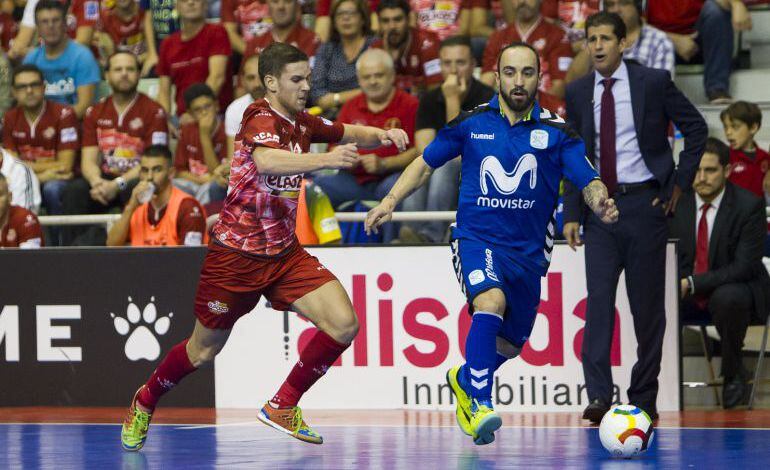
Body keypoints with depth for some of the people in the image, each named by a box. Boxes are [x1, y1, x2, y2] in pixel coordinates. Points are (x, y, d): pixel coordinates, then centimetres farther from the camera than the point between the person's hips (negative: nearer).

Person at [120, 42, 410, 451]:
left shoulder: (301, 123, 4)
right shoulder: (262, 118, -19)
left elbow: (350, 134, 19)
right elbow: (266, 161, -41)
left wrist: (381, 135, -5)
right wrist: (325, 160, -55)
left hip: (283, 254, 6)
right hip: (236, 253, -6)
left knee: (344, 325, -13)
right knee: (202, 352, 9)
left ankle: (282, 407, 2)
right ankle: (145, 401, 37)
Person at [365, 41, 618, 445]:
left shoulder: (556, 132, -2)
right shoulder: (471, 123, -1)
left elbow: (588, 182, -7)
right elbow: (425, 163, 11)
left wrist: (600, 202, -30)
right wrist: (390, 200, -1)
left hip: (528, 251, 3)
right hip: (476, 239, -3)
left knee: (510, 344, 14)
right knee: (491, 301, -33)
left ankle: (464, 379, 46)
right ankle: (480, 405, -32)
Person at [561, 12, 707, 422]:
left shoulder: (654, 82, -2)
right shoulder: (578, 92, 7)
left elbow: (696, 128, 5)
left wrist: (679, 183, -1)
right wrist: (571, 214, 5)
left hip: (645, 204, -2)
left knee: (647, 304, 3)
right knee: (599, 299, -10)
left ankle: (643, 399, 11)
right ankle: (599, 396, -16)